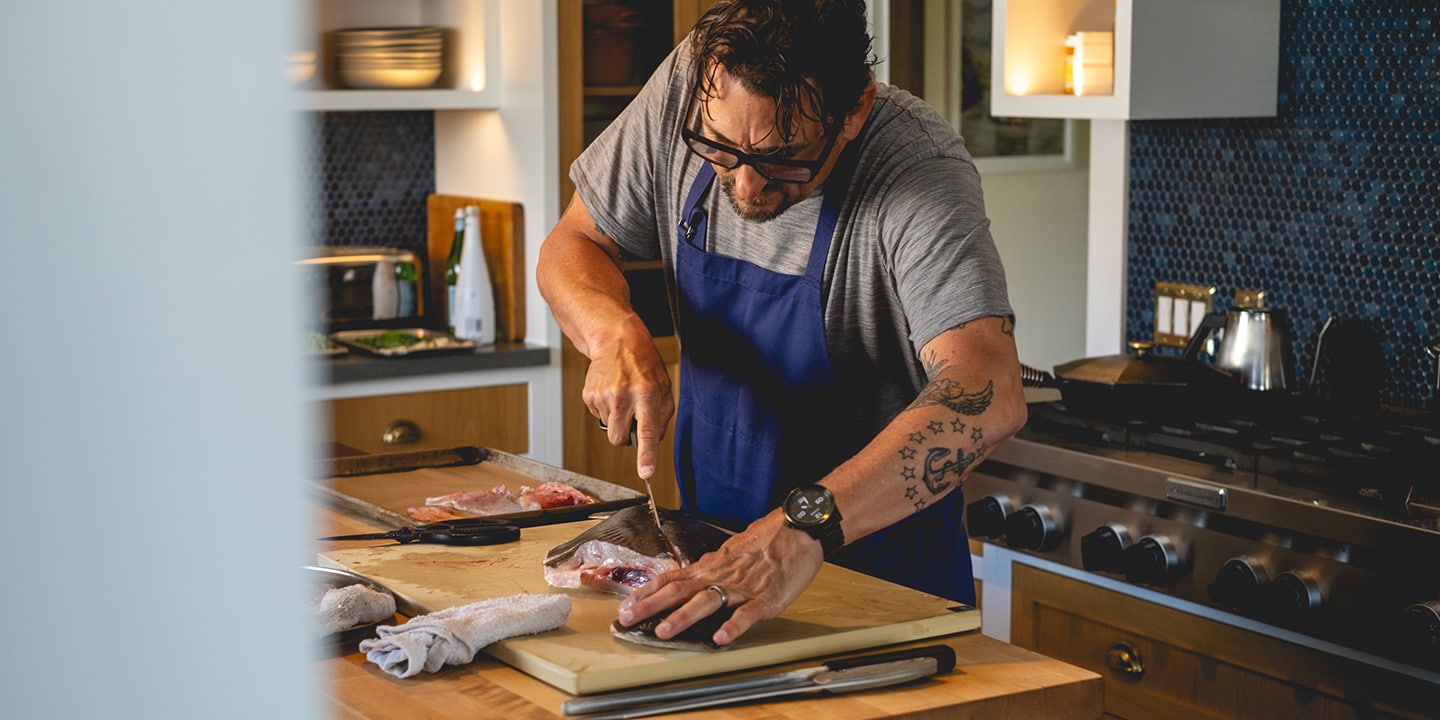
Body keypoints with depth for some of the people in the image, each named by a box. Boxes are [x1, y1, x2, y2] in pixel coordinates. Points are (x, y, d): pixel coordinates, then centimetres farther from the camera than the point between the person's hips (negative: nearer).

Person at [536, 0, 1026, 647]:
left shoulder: (920, 173, -26)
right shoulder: (687, 86, -12)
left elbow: (987, 397, -40)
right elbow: (573, 245, 2)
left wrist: (805, 526, -50)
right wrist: (616, 334, -19)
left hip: (880, 562, -4)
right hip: (712, 545, 4)